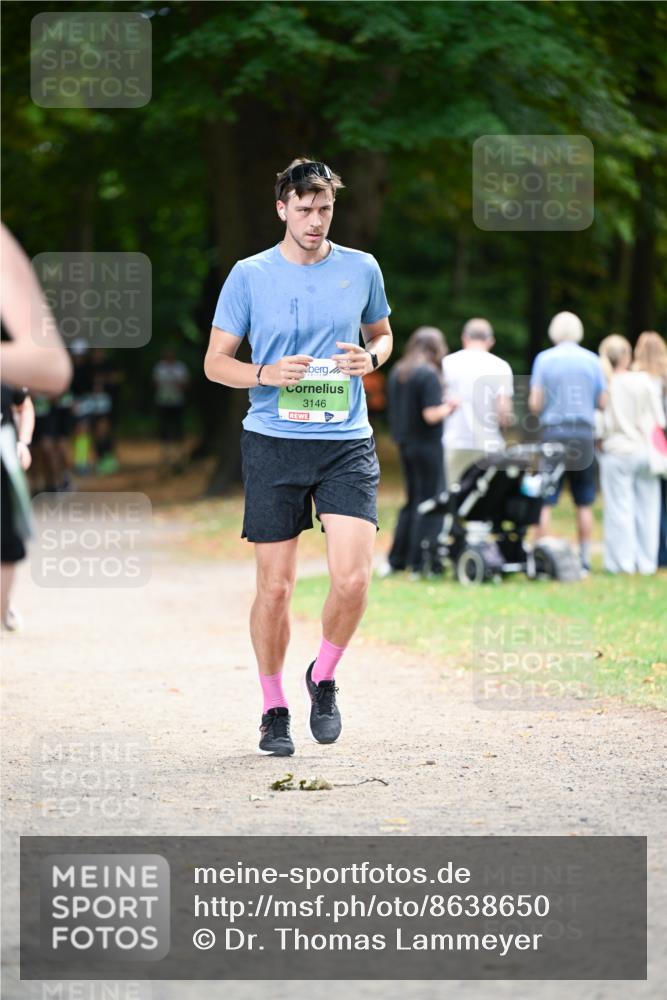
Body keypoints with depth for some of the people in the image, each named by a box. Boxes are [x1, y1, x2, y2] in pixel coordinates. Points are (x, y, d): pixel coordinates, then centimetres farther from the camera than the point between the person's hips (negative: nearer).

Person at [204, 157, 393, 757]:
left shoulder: (362, 269, 7)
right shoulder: (249, 276, 2)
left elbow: (382, 332, 24)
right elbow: (215, 362, 6)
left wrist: (371, 357, 0)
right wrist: (267, 374, -13)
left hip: (347, 443, 1)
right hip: (273, 443, -1)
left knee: (353, 579, -13)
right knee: (275, 585, 1)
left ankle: (324, 678, 14)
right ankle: (274, 709, 18)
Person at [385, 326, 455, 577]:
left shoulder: (398, 372, 8)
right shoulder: (429, 374, -16)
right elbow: (431, 415, -21)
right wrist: (448, 407, -4)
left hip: (405, 444, 8)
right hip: (427, 444, -8)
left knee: (413, 501, 17)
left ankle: (396, 561, 17)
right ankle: (420, 563, 0)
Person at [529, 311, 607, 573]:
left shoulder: (544, 359, -1)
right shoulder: (592, 360, 4)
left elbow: (535, 404, -5)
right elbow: (603, 403, 6)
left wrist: (534, 403, 18)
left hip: (553, 434, -2)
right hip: (584, 436, 2)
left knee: (544, 502, 0)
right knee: (584, 504, 8)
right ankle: (584, 559, 8)